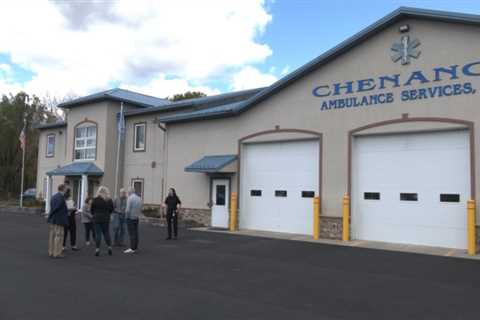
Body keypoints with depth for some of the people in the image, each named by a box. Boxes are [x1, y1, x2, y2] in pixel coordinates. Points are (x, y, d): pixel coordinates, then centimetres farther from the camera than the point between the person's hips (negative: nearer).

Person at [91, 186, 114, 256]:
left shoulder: (95, 200, -10)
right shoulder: (109, 200, -1)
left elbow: (92, 209, -2)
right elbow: (111, 210, 6)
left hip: (97, 219, -3)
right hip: (106, 219, 3)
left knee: (98, 234, 1)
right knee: (106, 233, 13)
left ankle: (97, 249, 1)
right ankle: (109, 247, 12)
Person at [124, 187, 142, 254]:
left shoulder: (130, 198, -13)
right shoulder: (139, 198, 8)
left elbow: (128, 209, -16)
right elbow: (140, 209, 10)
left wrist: (126, 216, -3)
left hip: (130, 218, -7)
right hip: (136, 218, 7)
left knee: (131, 233, -5)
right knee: (136, 233, 9)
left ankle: (132, 248, -5)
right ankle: (135, 247, 13)